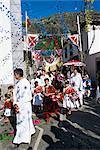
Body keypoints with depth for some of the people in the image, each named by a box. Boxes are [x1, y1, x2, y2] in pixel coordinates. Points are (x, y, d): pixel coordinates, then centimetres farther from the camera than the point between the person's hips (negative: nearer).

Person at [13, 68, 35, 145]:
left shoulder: (25, 83, -17)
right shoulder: (17, 83, 9)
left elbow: (25, 96, -19)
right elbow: (15, 93, 9)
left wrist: (19, 105, -17)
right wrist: (15, 103, -3)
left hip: (25, 105, -8)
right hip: (18, 105, 8)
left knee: (24, 120, 0)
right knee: (19, 120, 16)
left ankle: (24, 138, 13)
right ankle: (30, 131, 33)